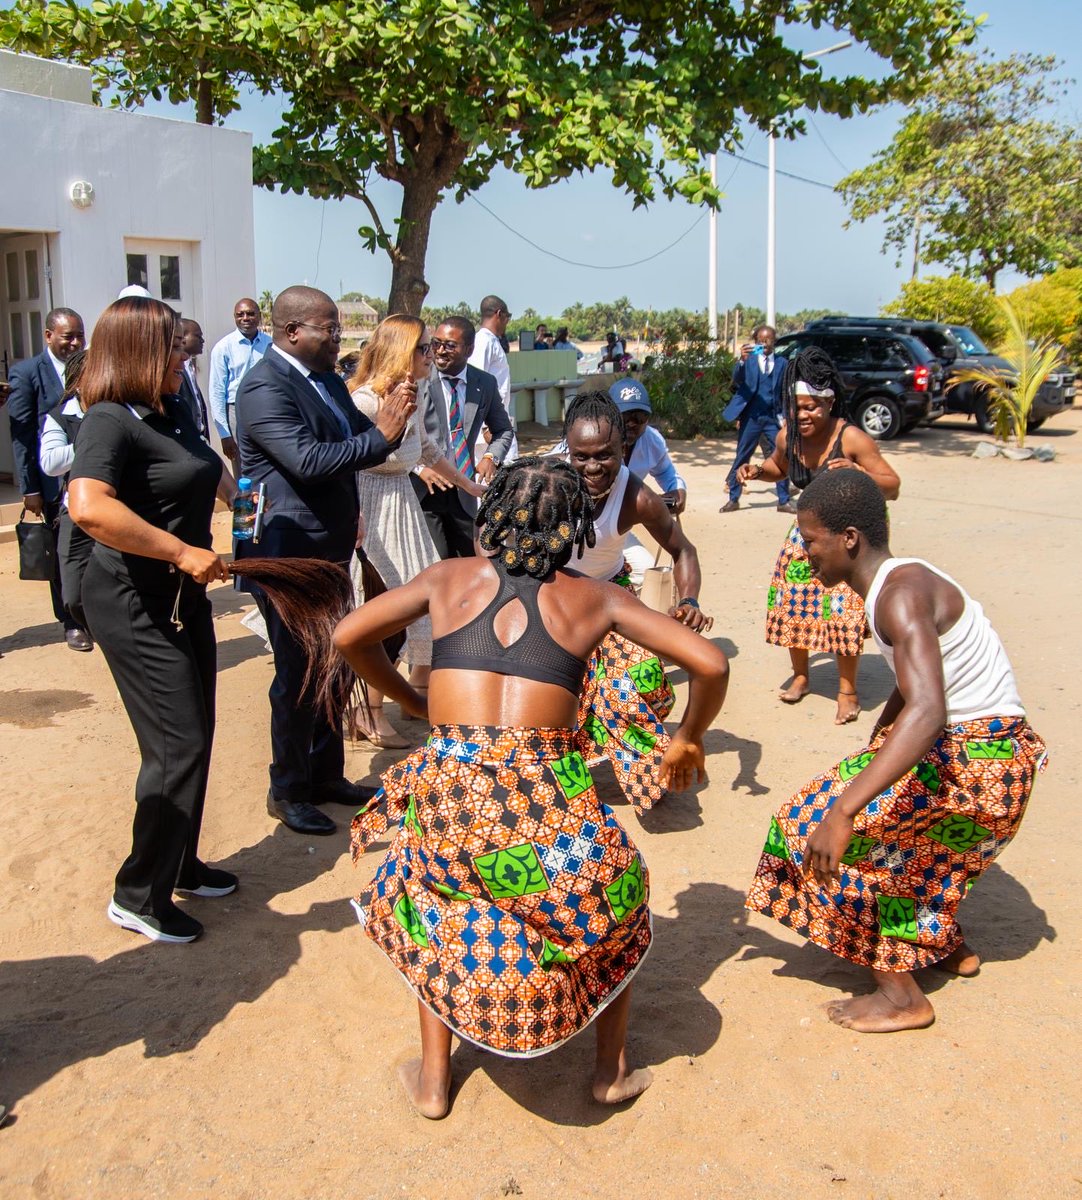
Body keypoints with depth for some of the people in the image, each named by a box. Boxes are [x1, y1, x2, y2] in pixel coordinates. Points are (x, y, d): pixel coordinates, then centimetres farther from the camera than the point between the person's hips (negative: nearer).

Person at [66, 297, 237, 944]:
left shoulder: (173, 410, 9)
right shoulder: (111, 421, -19)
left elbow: (206, 465, 33)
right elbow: (89, 506, -36)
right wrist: (183, 551, -33)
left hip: (182, 596, 9)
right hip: (135, 604, -9)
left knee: (194, 737, 15)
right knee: (178, 746, -8)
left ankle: (181, 865, 31)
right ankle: (139, 896, 6)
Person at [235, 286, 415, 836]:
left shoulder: (327, 379, 12)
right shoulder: (265, 387, -18)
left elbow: (351, 441, 10)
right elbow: (308, 460, -29)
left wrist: (385, 422, -11)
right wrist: (382, 436, -25)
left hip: (328, 549, 9)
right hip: (287, 554, -9)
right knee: (298, 676, 2)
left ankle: (326, 772, 33)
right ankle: (287, 791, 18)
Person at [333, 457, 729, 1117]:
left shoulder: (452, 578, 13)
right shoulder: (594, 598, 11)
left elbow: (350, 637, 13)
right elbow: (710, 664, 6)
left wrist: (415, 701, 27)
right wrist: (689, 738, 24)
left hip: (448, 787, 1)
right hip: (548, 793, -1)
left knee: (433, 911, 33)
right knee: (615, 902, 31)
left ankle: (434, 1080, 36)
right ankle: (613, 1068, 38)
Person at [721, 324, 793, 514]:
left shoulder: (782, 362, 5)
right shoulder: (749, 359, 0)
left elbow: (786, 392, 8)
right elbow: (736, 380, -16)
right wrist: (742, 360, -35)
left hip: (773, 418, 1)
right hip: (751, 417, -1)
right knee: (741, 459, 5)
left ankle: (784, 501, 9)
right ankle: (733, 499, 12)